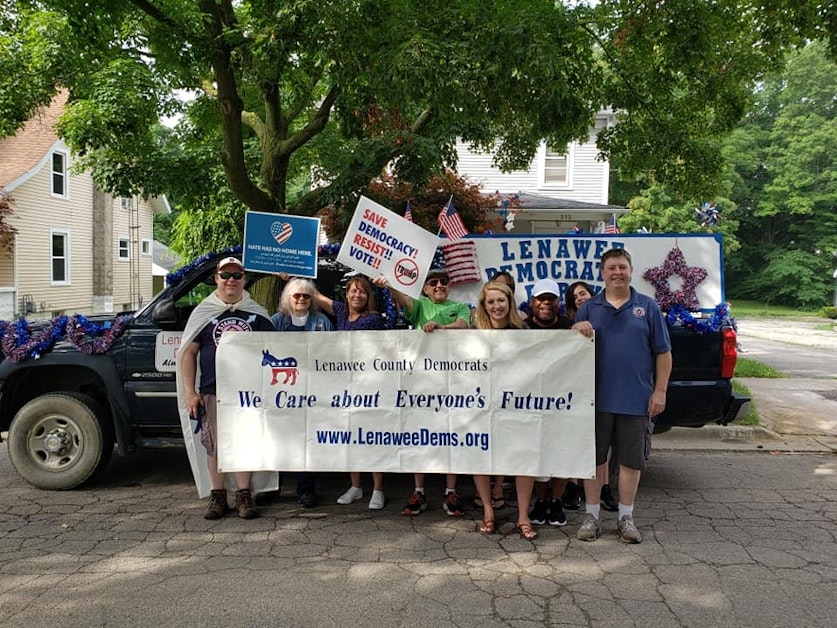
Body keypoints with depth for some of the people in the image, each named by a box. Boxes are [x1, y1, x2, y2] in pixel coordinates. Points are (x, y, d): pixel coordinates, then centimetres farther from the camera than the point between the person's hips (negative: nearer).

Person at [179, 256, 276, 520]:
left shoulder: (256, 314, 8)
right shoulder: (203, 312, 7)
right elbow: (189, 352, 6)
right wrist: (190, 392, -1)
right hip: (212, 392, 0)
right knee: (214, 446, 5)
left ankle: (244, 495, 14)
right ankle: (218, 496, 17)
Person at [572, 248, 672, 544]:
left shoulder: (648, 307, 4)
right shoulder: (589, 308, 7)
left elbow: (663, 353, 4)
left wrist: (660, 391, -4)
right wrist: (577, 330, -13)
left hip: (636, 399, 0)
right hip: (597, 397, 1)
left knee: (631, 460, 8)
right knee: (594, 458, 8)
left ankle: (626, 518, 24)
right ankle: (591, 516, 20)